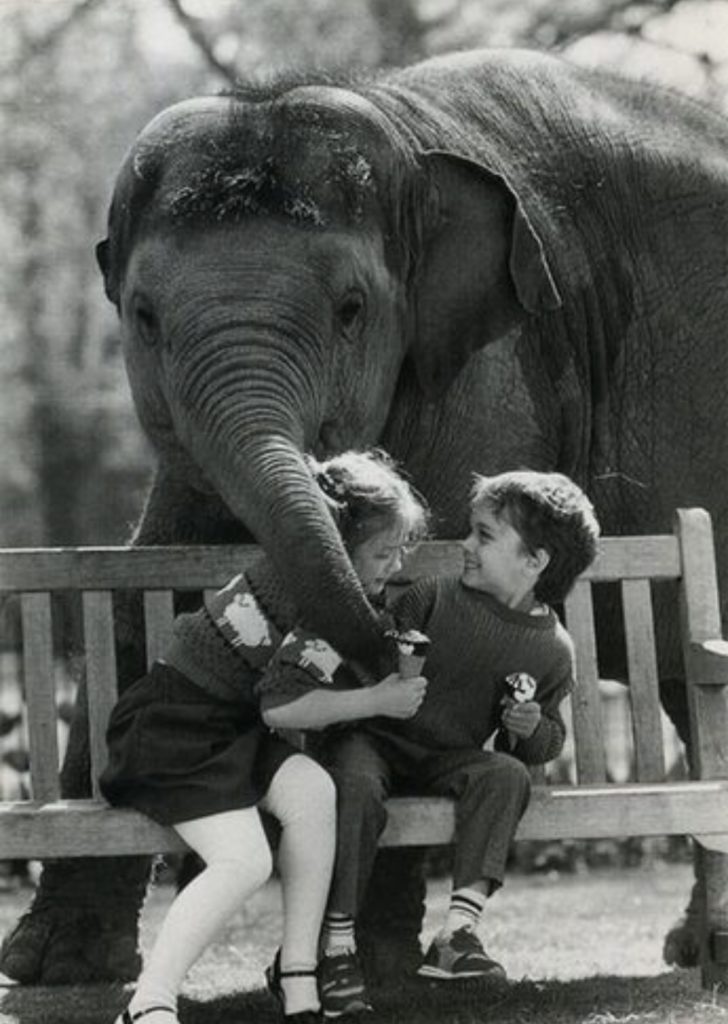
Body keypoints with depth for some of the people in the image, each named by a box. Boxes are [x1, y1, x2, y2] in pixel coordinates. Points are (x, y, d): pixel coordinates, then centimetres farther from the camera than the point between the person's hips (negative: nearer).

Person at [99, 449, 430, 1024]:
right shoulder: (287, 584, -20)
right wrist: (376, 702, -8)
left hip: (233, 730, 8)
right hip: (167, 729, -8)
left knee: (314, 789, -22)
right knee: (245, 862, -26)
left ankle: (297, 975, -17)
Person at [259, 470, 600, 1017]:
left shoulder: (552, 650, 0)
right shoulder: (432, 598, -5)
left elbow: (548, 743, 13)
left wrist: (530, 730, -10)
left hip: (451, 758, 2)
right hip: (375, 738, -2)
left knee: (507, 775, -29)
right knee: (357, 785, -34)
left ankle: (458, 931, -37)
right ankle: (338, 946, -27)